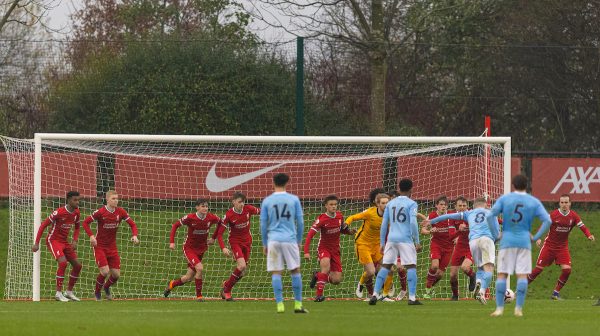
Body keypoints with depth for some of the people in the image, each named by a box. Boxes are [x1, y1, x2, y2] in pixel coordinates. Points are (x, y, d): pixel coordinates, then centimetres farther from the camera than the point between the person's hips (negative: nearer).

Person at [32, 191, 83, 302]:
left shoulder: (76, 212, 0)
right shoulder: (59, 212, -22)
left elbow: (77, 227, 19)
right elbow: (43, 225, -16)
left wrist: (74, 241, 1)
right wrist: (36, 243, -18)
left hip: (65, 242, 8)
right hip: (53, 240, -8)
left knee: (77, 265, 3)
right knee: (63, 263, -26)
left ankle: (69, 292, 17)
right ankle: (58, 293, -19)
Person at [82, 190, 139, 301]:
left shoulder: (120, 212, -4)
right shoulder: (100, 212, -16)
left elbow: (132, 224, 3)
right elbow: (85, 222, -9)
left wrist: (134, 235, -16)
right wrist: (91, 236, -22)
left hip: (112, 247, 4)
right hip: (99, 246, -4)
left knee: (116, 274, 1)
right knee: (105, 271, -17)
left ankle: (106, 287, 35)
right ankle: (97, 292, 11)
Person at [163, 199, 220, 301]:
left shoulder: (211, 218, -12)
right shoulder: (190, 218, -21)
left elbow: (221, 223, 10)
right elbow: (175, 225, -8)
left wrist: (213, 238, 8)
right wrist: (172, 242, -14)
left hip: (201, 250, 4)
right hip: (189, 248, -4)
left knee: (188, 278, 9)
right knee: (199, 268, -26)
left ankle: (171, 285, 38)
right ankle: (199, 295, -12)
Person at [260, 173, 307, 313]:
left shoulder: (267, 201, 3)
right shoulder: (294, 199, 2)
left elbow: (263, 224, 5)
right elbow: (300, 222, 5)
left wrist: (264, 244, 14)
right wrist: (299, 241, 16)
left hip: (273, 240, 0)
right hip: (290, 239, 0)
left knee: (276, 273, 2)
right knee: (295, 271, 8)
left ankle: (279, 304, -4)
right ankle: (298, 304, 6)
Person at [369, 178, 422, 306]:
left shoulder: (391, 203, 14)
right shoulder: (411, 204, -1)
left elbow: (384, 224, 13)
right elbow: (413, 223, -12)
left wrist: (382, 243, 19)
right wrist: (417, 242, -8)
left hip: (391, 239, 5)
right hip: (405, 239, -5)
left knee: (385, 266, 8)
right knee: (411, 266, -1)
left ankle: (375, 295, 0)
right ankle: (412, 297, -9)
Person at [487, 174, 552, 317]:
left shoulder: (504, 199, 2)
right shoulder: (534, 202, 4)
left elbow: (490, 216, -9)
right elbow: (547, 220, -3)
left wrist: (496, 234, -2)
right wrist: (536, 237, 2)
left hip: (507, 241, 0)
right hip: (524, 241, 0)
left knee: (502, 274, 3)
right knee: (522, 275, 0)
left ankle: (499, 308, -3)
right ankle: (518, 308, -7)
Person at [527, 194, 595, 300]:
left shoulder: (573, 216, -4)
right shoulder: (553, 214, -13)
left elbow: (583, 227, -6)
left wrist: (589, 235, -27)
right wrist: (539, 238, -29)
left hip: (563, 247, 3)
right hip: (549, 246, -3)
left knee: (567, 270, -13)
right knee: (538, 269, -4)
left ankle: (556, 293, 2)